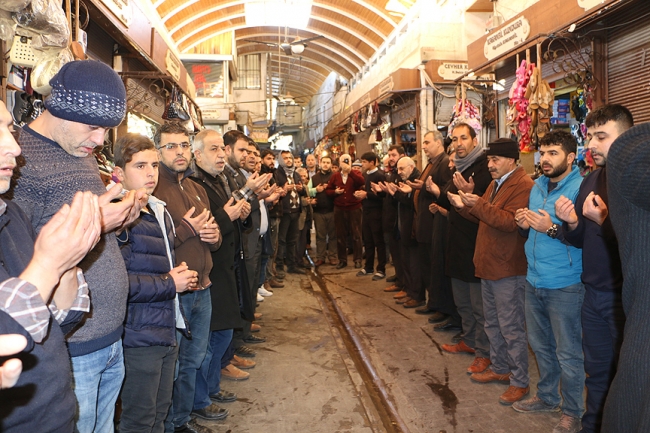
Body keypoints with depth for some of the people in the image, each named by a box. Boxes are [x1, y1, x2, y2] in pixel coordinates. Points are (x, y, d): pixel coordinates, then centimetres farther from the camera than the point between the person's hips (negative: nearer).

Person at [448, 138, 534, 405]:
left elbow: (510, 222, -26)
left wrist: (479, 204, -28)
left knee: (511, 327, -2)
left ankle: (520, 381, 11)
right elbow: (484, 217, 20)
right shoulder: (496, 184, 16)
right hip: (490, 265, 10)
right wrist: (465, 207, 4)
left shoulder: (523, 186, -17)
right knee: (492, 323, 19)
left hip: (508, 269, -10)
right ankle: (499, 368, 34)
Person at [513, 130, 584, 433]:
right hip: (534, 280, 8)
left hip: (565, 285, -8)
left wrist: (553, 229, -30)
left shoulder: (581, 187, -15)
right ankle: (547, 397, 39)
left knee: (568, 353, 6)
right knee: (540, 345, 20)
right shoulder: (537, 186, 9)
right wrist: (525, 222, -2)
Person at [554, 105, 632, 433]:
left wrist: (604, 220, -26)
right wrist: (572, 223, -8)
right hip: (594, 293, 6)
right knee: (597, 370, 18)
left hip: (626, 296, -6)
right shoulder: (591, 181, 7)